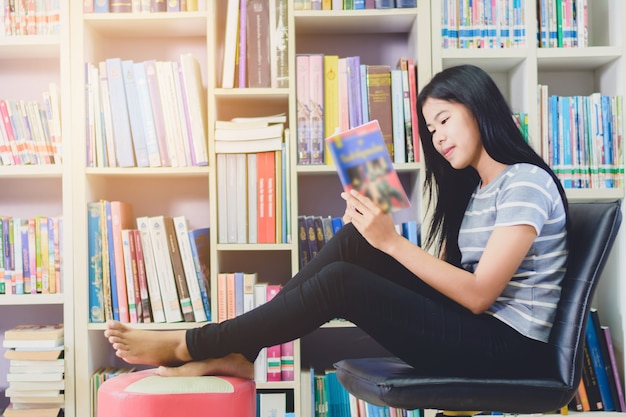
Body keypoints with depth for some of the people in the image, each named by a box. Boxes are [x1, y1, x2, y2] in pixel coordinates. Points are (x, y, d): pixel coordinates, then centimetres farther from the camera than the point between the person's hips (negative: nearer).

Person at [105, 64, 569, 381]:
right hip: (469, 325, 8)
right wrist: (374, 231, -7)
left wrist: (391, 241, -24)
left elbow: (479, 294, -20)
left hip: (508, 347, -7)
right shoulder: (472, 188, 15)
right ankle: (237, 353, -8)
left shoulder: (525, 182, -11)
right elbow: (445, 276, 6)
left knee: (340, 281, -23)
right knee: (354, 240, -10)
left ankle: (188, 345, -9)